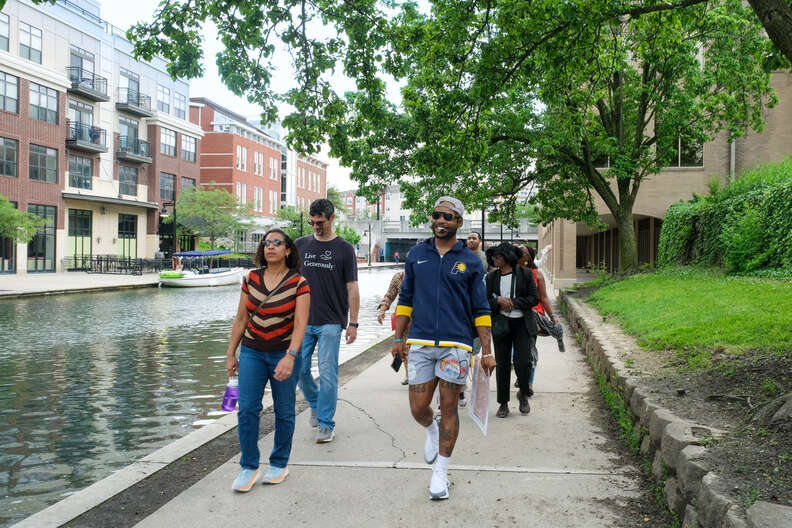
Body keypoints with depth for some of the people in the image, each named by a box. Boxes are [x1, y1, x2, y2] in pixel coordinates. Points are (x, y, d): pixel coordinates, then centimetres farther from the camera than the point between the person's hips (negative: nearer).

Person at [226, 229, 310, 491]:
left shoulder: (299, 283, -8)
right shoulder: (251, 279, 3)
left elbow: (300, 324, -16)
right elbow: (241, 319, 8)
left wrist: (290, 357, -28)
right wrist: (230, 354, 8)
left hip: (284, 354, -2)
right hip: (252, 353, 3)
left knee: (284, 412, 7)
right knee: (247, 409, -4)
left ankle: (279, 463, 25)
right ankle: (248, 467, 10)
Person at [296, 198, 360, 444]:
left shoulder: (344, 249, 0)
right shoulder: (301, 245, 8)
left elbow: (352, 288, 0)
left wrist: (353, 323, -4)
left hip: (331, 322, -3)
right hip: (303, 321, 3)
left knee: (327, 373, -3)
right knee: (299, 369, 6)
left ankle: (325, 424, 8)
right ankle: (316, 405, 33)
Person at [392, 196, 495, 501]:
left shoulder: (470, 261, 4)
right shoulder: (416, 255, 9)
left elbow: (481, 310, 5)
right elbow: (406, 299, 15)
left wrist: (487, 352, 0)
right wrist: (399, 339, 11)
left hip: (456, 344, -2)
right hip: (420, 343, 2)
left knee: (448, 409, 2)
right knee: (418, 409, 2)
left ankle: (440, 473, 17)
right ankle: (431, 431, 39)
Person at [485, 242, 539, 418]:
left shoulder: (524, 274, 0)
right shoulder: (491, 277, 7)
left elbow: (534, 298, -1)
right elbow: (485, 301, 6)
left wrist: (514, 302, -12)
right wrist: (498, 301, -14)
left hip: (522, 323, -2)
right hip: (501, 323, 2)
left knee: (523, 361, -12)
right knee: (502, 364, 3)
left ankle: (523, 394, 17)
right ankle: (503, 403, 14)